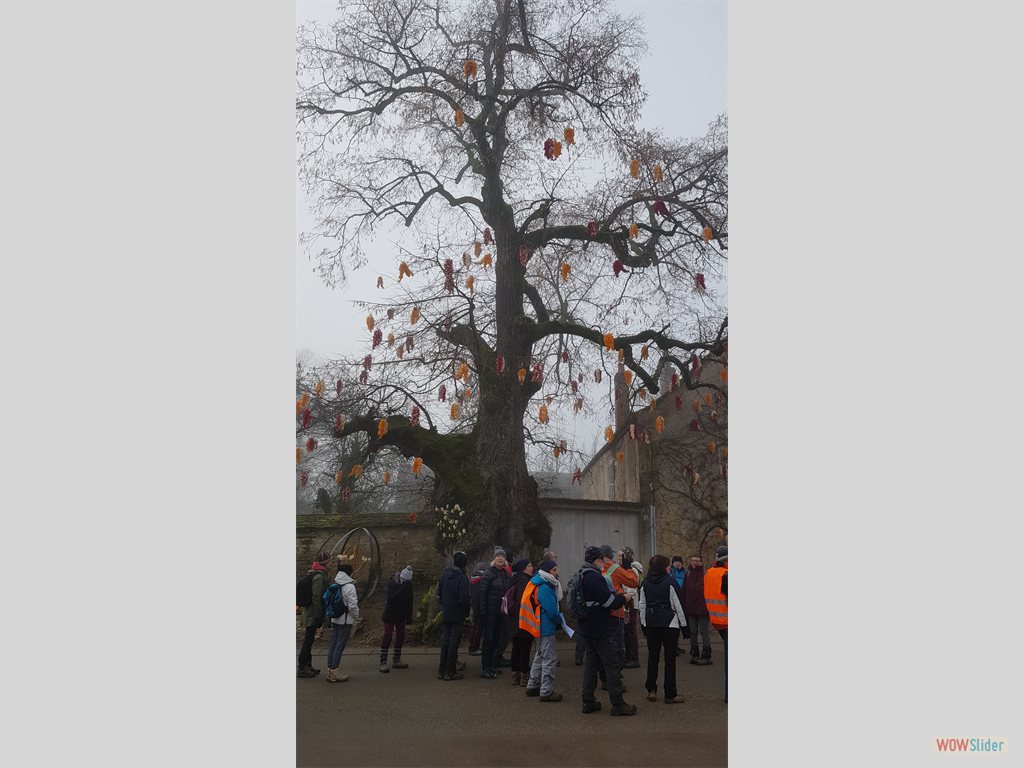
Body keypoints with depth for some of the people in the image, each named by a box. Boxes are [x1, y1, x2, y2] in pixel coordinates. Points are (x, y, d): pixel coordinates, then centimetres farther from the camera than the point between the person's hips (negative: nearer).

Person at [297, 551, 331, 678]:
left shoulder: (311, 574, 13)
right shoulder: (319, 576, -18)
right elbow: (316, 597, -22)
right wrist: (319, 616, -19)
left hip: (308, 612, 10)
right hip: (313, 614, -10)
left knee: (308, 640, 16)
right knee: (308, 640, -3)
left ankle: (307, 665, 26)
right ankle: (302, 668, 2)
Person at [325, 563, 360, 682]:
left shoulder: (334, 585, 7)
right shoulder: (349, 586, -15)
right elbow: (353, 605, -17)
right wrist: (356, 617, -2)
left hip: (334, 619, 7)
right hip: (345, 620, -7)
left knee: (333, 645, 12)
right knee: (340, 646, -2)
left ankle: (330, 671, 18)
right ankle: (335, 673, 1)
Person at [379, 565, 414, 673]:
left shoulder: (408, 585, -1)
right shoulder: (392, 583, -17)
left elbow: (409, 602, 7)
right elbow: (391, 598, -30)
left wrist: (409, 617, 7)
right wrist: (401, 589, -36)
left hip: (401, 615, 6)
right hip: (390, 615, -6)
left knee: (401, 636, 8)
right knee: (387, 636, -7)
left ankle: (396, 660, 19)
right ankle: (383, 662, -4)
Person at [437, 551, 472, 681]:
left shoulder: (445, 574, 1)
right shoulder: (462, 578, -17)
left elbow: (439, 593, 8)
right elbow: (464, 598, -20)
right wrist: (467, 610, -2)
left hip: (445, 614, 5)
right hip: (457, 615, -5)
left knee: (445, 640, 13)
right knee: (454, 642, 2)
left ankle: (441, 671, 18)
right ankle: (450, 672, 6)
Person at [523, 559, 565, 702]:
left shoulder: (538, 585, 11)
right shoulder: (544, 588, -21)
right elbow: (552, 611, -21)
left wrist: (558, 618, 7)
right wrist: (560, 621, -5)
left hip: (540, 628, 11)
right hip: (546, 628, -11)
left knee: (540, 656, 20)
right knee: (550, 659, -4)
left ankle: (532, 686, 29)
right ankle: (546, 691, 1)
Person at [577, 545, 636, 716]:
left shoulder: (581, 576, 11)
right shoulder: (594, 577, -21)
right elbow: (610, 602, -20)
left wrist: (616, 594, 12)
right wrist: (624, 598, -3)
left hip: (587, 628, 9)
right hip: (601, 630, -9)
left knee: (590, 663, 14)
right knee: (612, 664, -1)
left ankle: (588, 702, 19)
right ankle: (617, 704, 4)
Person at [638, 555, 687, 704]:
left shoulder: (645, 583, 4)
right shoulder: (670, 582, -9)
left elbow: (642, 605, 7)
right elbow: (677, 604, -7)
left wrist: (644, 624, 15)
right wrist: (683, 623, 0)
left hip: (651, 623, 5)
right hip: (669, 623, -4)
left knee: (652, 656, 12)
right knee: (670, 658, 2)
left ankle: (651, 690, 15)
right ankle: (670, 694, 5)